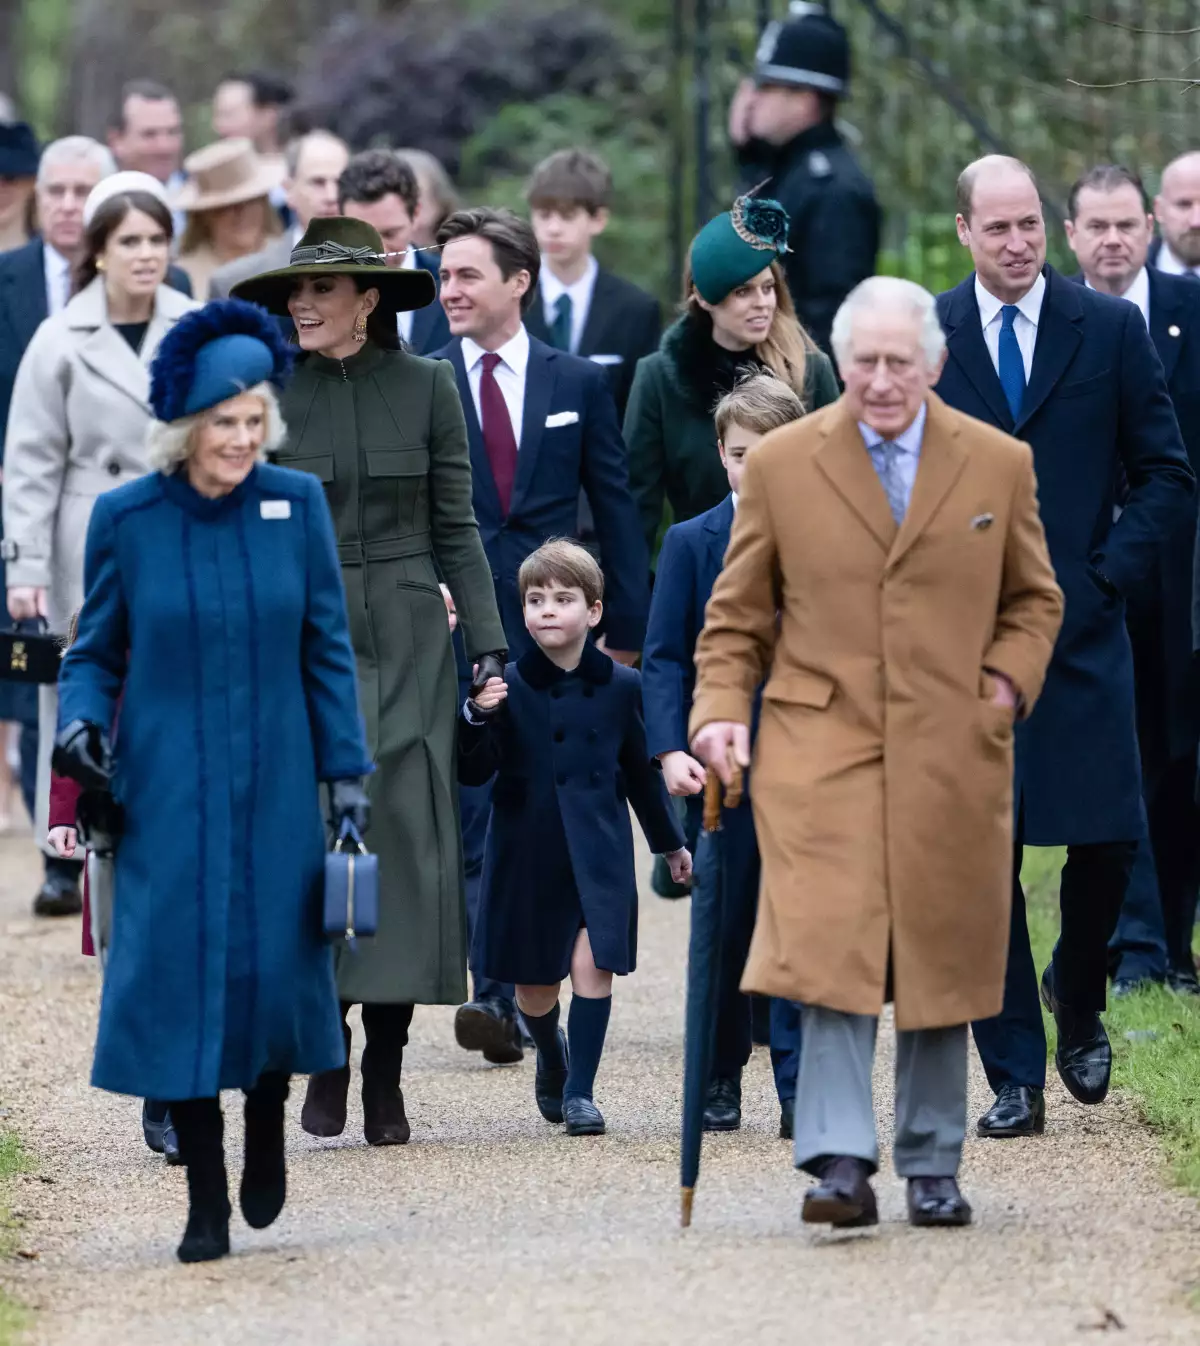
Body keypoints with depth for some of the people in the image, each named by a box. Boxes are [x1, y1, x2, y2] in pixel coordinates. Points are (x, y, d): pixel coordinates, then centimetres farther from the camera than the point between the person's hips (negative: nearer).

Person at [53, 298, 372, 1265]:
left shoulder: (296, 505, 0)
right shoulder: (126, 519, -3)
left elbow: (329, 648, 4)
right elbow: (97, 650, 6)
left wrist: (347, 772, 2)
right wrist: (81, 719, -14)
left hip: (277, 786, 1)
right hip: (169, 791, -1)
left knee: (277, 970, 1)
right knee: (177, 976, -5)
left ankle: (266, 1134, 32)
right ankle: (207, 1201, 6)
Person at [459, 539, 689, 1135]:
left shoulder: (621, 687, 0)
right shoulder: (506, 687, -4)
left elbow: (641, 770, 12)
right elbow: (473, 772, -6)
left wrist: (669, 842, 19)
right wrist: (479, 717, -24)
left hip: (599, 852, 0)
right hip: (528, 855, 0)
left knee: (593, 960, -14)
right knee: (534, 985, 9)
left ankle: (579, 1090, -7)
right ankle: (552, 1052, 41)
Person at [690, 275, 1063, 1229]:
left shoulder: (1000, 465, 7)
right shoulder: (782, 464, 4)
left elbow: (1035, 600, 17)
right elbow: (738, 614, 9)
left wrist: (1008, 681, 1)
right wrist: (722, 709, -5)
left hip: (951, 755, 1)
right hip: (820, 743, -1)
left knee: (942, 962, 5)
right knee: (831, 947, -15)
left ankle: (932, 1168, 17)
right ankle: (839, 1160, -16)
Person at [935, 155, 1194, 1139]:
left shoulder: (1112, 330, 4)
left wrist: (1111, 573, -6)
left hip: (1080, 629, 0)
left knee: (1109, 837, -5)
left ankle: (1077, 1001, 25)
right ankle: (1015, 1078, 5)